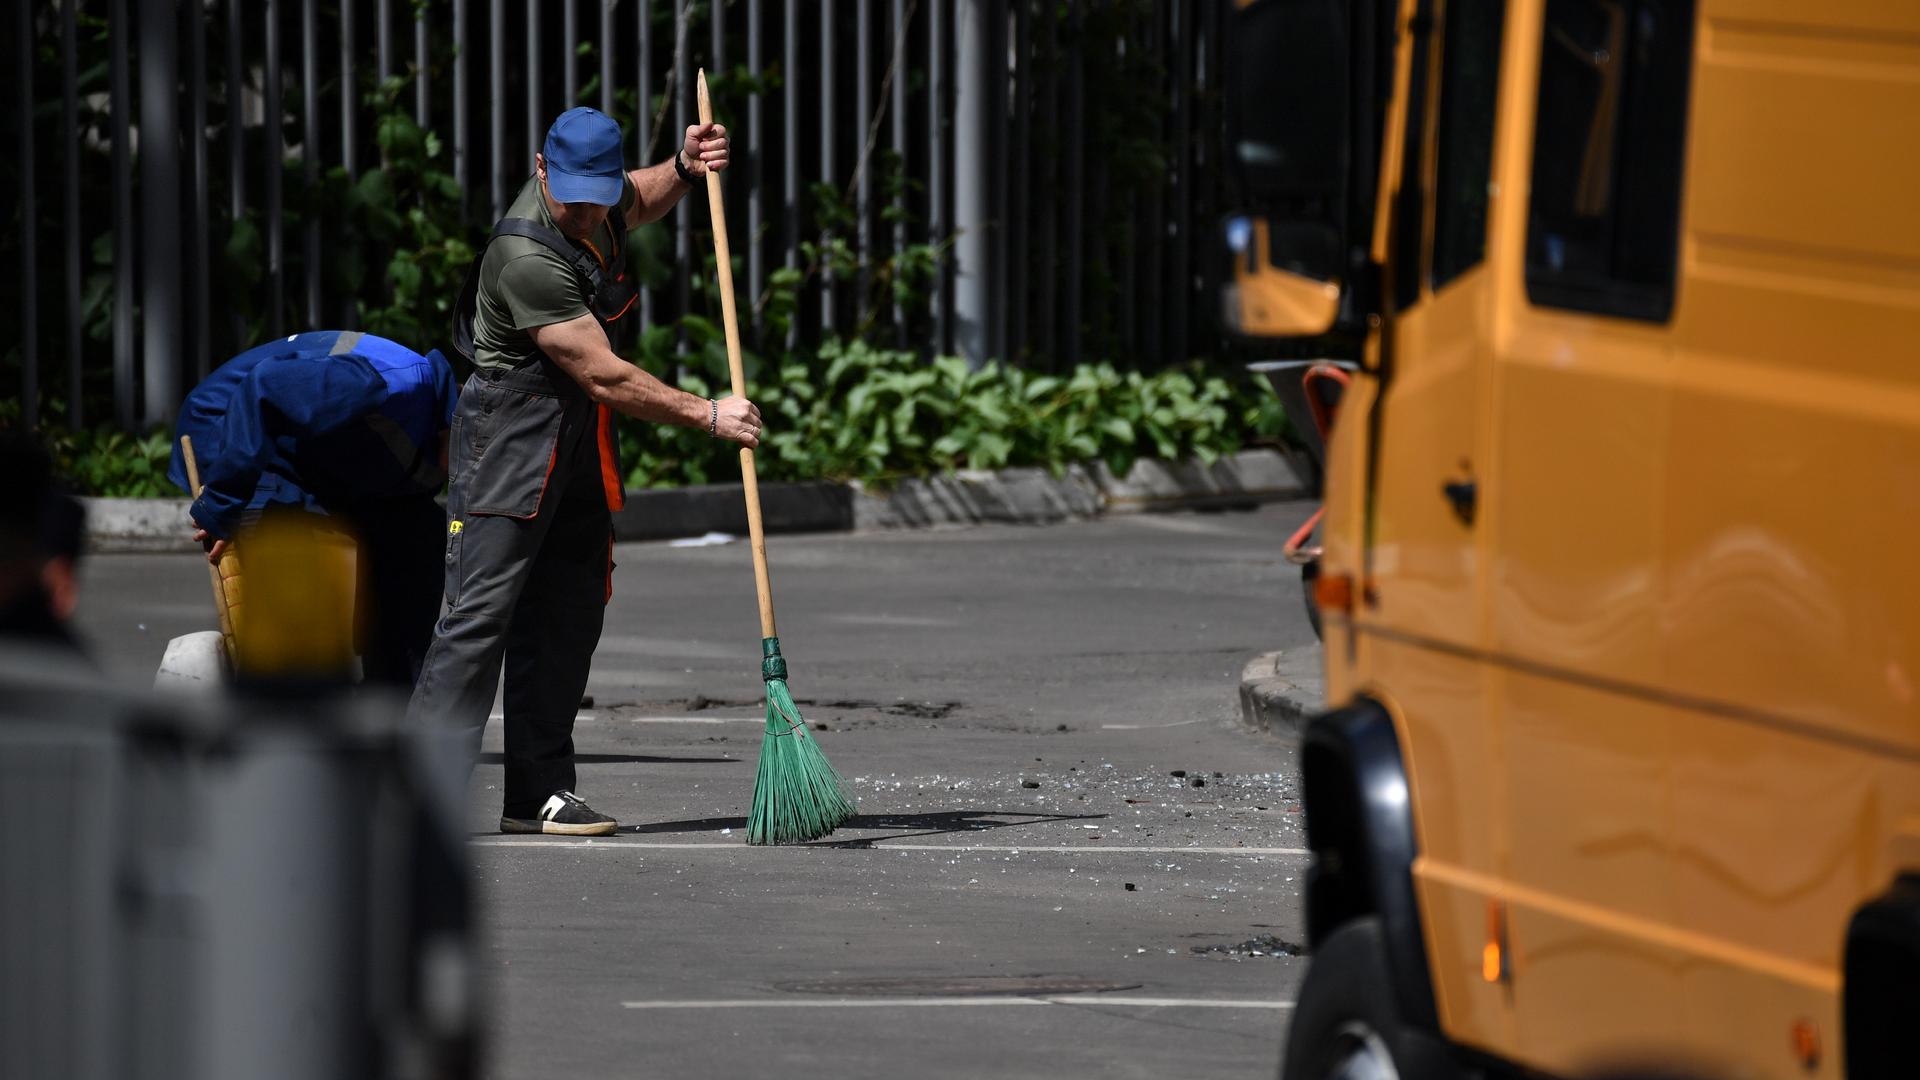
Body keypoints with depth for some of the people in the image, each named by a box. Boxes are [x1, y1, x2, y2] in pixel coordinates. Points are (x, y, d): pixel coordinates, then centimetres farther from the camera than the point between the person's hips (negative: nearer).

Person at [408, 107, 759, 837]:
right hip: (512, 427, -9)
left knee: (568, 612, 6)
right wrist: (708, 416, -17)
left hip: (581, 435, 9)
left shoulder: (597, 191, 0)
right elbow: (606, 377, -24)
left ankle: (539, 791, 9)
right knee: (483, 606, -15)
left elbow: (638, 203, 28)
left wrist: (683, 170, 6)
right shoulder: (527, 257, -27)